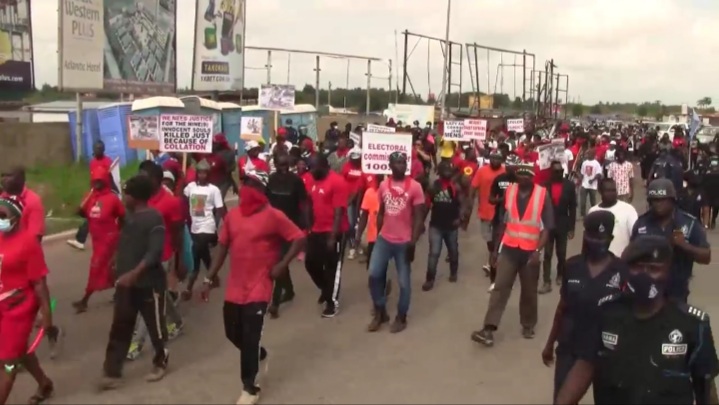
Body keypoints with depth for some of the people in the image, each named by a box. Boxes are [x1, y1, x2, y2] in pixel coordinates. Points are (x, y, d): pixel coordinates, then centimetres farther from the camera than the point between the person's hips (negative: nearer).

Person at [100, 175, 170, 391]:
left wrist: (134, 274, -32)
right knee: (119, 328, 6)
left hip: (149, 283, -7)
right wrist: (119, 270, 21)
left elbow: (154, 252, -24)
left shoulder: (154, 218, -17)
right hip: (126, 282, 7)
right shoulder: (128, 216, 8)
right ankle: (112, 373, 9)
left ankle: (160, 361, 31)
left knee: (155, 325, 9)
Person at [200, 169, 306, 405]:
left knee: (250, 337, -2)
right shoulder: (232, 215, 4)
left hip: (258, 288, -6)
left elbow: (299, 238, -10)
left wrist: (282, 265, -14)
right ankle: (259, 356, 46)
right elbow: (222, 247, 9)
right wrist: (209, 279, 8)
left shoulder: (273, 216, -12)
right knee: (233, 333, 15)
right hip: (234, 287, 6)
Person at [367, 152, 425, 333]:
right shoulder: (383, 185, 5)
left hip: (404, 242, -4)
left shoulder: (415, 186, -9)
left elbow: (418, 217, -8)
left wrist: (413, 243, -13)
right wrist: (378, 234, 11)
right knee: (374, 274, 1)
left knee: (403, 281, 5)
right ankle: (380, 312, 20)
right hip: (384, 239, 4)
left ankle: (401, 318, 22)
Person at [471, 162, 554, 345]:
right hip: (508, 248, 2)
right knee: (499, 287, -5)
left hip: (530, 251, -2)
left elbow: (547, 227, -9)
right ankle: (489, 329, -8)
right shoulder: (509, 191, 2)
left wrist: (538, 251, -20)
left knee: (529, 291, 13)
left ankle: (528, 325, 31)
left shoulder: (542, 194, -8)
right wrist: (496, 247, 12)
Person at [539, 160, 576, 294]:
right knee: (547, 254, -1)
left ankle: (560, 276, 34)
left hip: (562, 225, 1)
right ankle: (547, 282, 1)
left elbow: (572, 207, 0)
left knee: (561, 253, 13)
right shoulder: (545, 185, -5)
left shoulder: (569, 185, -2)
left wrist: (571, 227, -3)